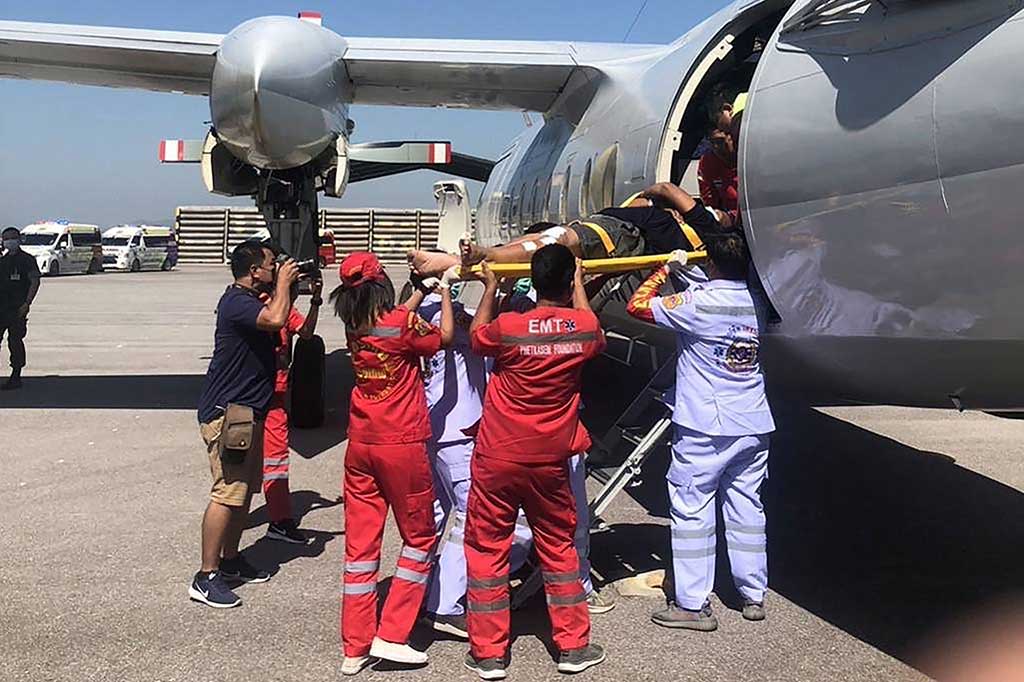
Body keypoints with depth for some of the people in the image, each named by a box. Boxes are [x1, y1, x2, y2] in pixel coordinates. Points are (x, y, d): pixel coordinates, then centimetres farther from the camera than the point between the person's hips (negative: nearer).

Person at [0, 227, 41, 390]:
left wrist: (27, 303, -16)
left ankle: (16, 377, 3)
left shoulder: (27, 260, -2)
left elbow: (35, 282, -7)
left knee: (15, 341, -4)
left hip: (17, 309, -6)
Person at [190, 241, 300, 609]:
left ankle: (230, 559, 30)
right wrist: (283, 283, -16)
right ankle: (206, 577, -4)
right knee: (227, 493, -10)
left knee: (245, 489, 17)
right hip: (227, 413, -10)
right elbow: (276, 319, -34)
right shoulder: (236, 302, -17)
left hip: (249, 411, 11)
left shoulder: (254, 300, 14)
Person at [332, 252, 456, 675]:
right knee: (419, 537, 11)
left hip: (361, 445, 6)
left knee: (360, 544, 9)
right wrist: (445, 289, 12)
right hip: (402, 446, -5)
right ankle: (391, 636, 7)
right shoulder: (404, 324, -14)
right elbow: (446, 336, 3)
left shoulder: (354, 326, 3)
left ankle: (355, 649, 15)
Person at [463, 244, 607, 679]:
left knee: (487, 549, 9)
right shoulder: (584, 327, -8)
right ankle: (574, 646, 24)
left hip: (497, 458, -2)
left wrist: (490, 290, 19)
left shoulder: (508, 327, -15)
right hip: (550, 460, 2)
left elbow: (475, 337, 8)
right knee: (559, 547, 17)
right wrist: (579, 285, 30)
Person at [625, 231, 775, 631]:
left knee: (692, 510, 2)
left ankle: (693, 605, 6)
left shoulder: (699, 304, -16)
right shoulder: (756, 302, 2)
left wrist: (666, 269, 4)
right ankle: (753, 596, 24)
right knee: (746, 508, 15)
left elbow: (638, 305, -8)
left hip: (704, 427, -6)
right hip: (754, 425, 6)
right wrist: (685, 271, 26)